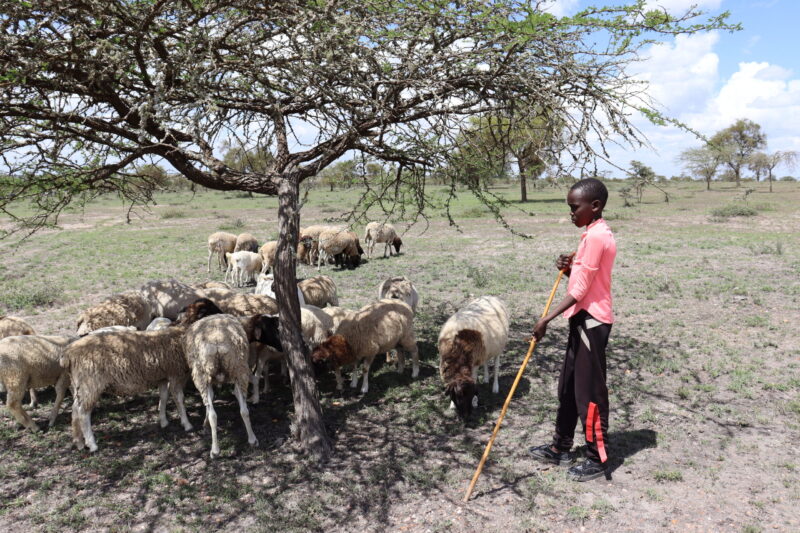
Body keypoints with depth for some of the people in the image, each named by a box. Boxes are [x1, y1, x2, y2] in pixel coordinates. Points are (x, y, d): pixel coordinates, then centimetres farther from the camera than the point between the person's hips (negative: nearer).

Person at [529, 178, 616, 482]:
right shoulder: (594, 234, 14)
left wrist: (547, 319, -21)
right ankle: (561, 447, 30)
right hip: (584, 319, 11)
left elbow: (581, 289, -21)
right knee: (568, 386, 17)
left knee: (589, 391, 0)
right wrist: (569, 269, 1)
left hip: (591, 321, -11)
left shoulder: (596, 236, -18)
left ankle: (598, 459, 14)